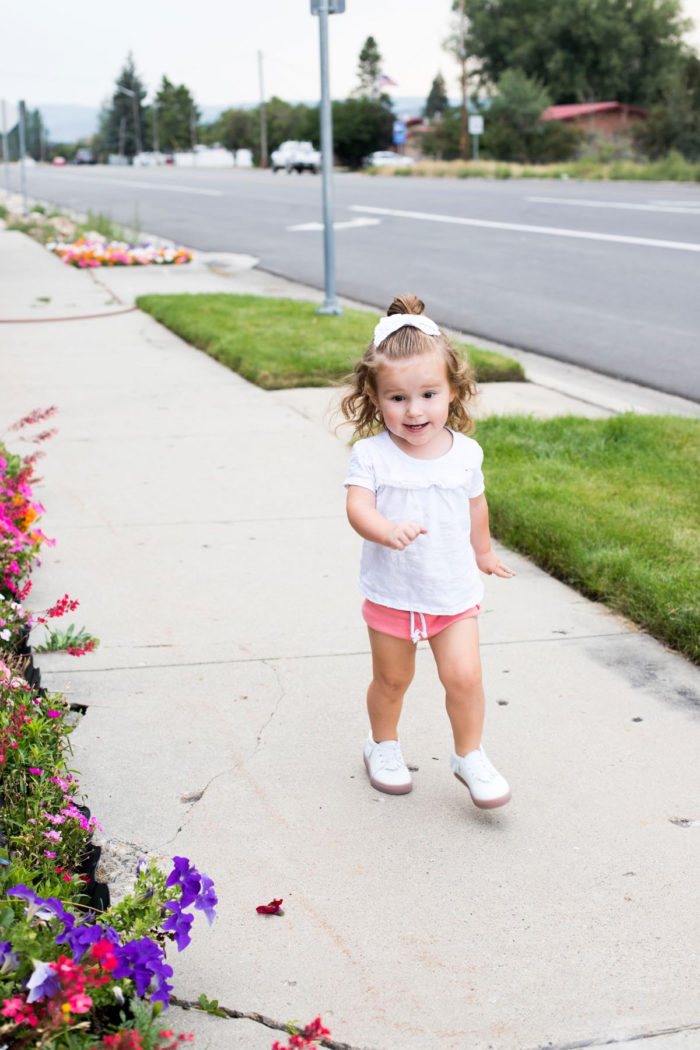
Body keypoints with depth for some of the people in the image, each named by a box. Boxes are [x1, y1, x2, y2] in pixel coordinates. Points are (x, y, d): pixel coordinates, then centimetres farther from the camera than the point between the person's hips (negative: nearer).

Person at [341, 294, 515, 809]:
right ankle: (384, 745, 42)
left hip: (454, 592, 1)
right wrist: (387, 530, -49)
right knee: (392, 679, 15)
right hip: (391, 592, -1)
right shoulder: (371, 454, -15)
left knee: (464, 675, -7)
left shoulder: (465, 452, -6)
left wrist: (483, 552, 26)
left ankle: (470, 756, 17)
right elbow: (358, 506, -28)